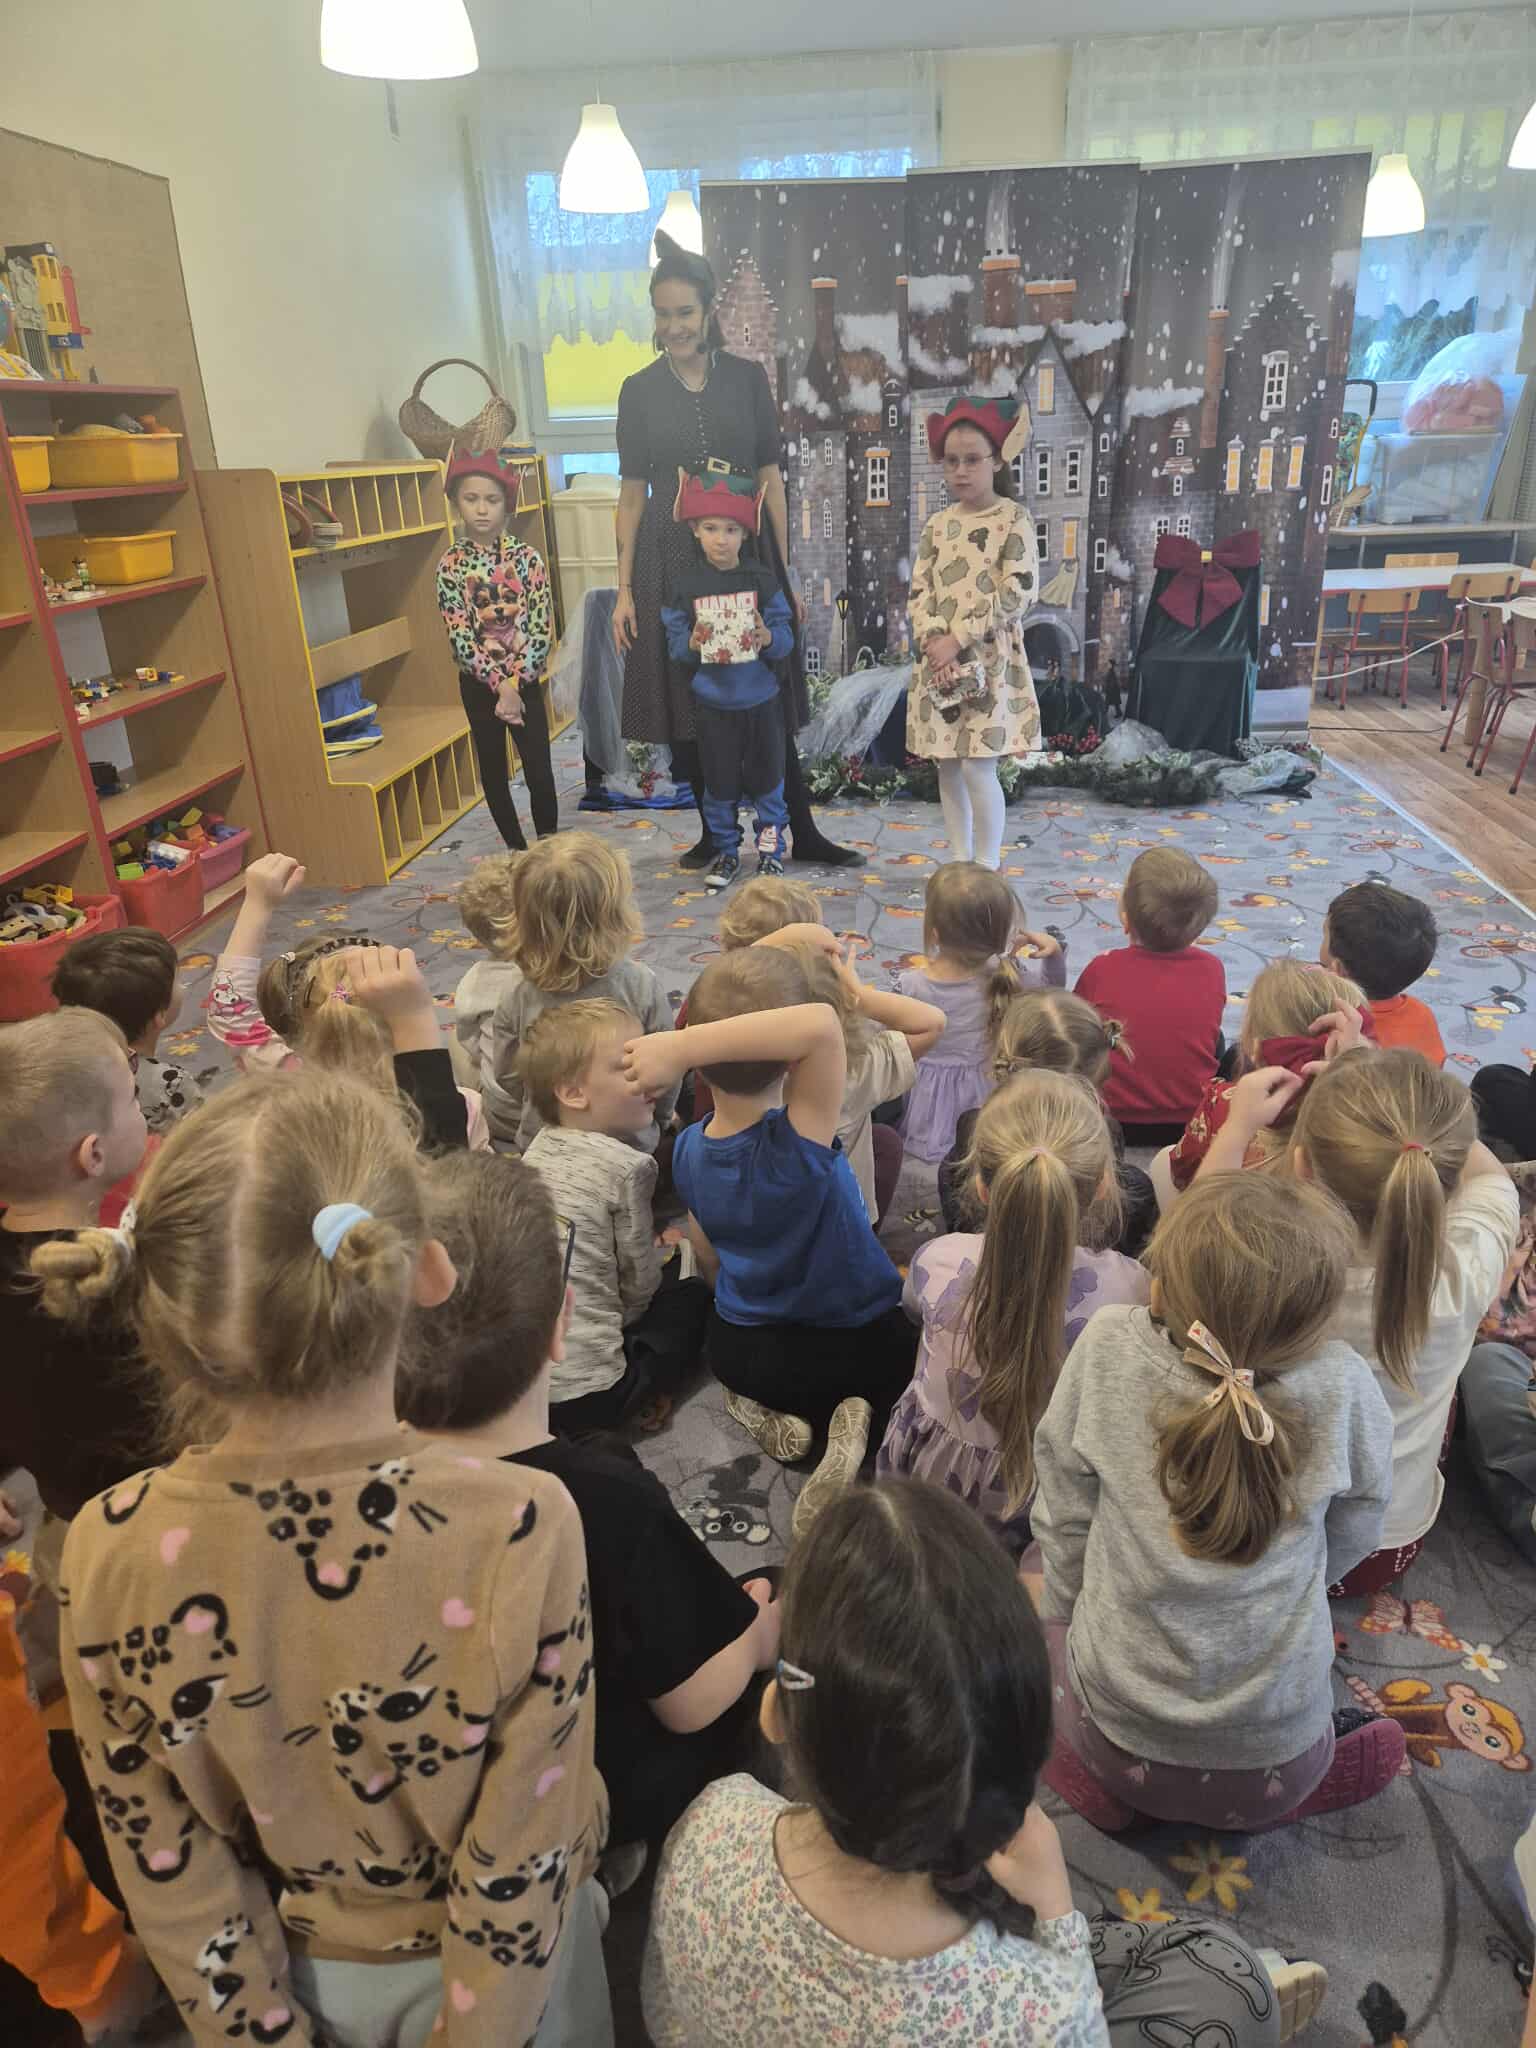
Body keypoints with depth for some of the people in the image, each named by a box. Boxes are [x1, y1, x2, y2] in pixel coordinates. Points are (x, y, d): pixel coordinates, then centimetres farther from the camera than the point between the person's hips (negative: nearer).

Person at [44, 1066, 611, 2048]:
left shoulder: (109, 1550, -28)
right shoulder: (520, 1529, -37)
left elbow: (166, 1874, -13)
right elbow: (518, 1873, -22)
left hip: (299, 1969, 2)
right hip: (487, 1967, -2)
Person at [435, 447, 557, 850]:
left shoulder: (527, 557, -5)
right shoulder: (450, 566, -4)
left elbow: (542, 630, -9)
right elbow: (460, 638, -9)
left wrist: (513, 683, -16)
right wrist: (498, 683, -18)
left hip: (525, 679, -1)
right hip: (479, 683, 1)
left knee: (540, 772, -3)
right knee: (493, 771, 9)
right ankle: (518, 852, 23)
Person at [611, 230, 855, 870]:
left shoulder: (747, 378, 4)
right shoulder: (640, 390, 5)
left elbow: (770, 477, 5)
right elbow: (633, 492, 5)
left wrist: (784, 573, 2)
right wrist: (625, 588, 0)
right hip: (671, 559, 1)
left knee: (770, 701, 1)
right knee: (687, 704, 3)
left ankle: (803, 834, 10)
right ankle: (713, 833, 18)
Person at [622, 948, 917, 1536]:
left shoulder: (690, 1148, -15)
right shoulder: (797, 1143, -34)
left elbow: (711, 1257, 2)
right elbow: (820, 1025, -51)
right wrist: (679, 1047, -49)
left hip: (738, 1350, 5)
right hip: (862, 1349, -4)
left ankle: (769, 1410, 10)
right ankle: (861, 1418, 0)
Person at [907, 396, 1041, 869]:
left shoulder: (1013, 518, -5)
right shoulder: (938, 523, 11)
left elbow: (1018, 591, -13)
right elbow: (919, 590, 6)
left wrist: (959, 639, -16)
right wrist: (933, 641, -12)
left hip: (989, 658, -5)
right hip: (938, 658, 5)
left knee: (977, 765, -10)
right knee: (947, 765, 8)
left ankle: (988, 864, 3)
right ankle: (959, 858, 20)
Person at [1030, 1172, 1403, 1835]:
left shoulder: (1107, 1350, -23)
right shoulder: (1343, 1389, -21)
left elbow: (1062, 1521, -10)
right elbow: (1351, 1542, -2)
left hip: (1118, 1741, -1)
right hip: (1276, 1771, 1)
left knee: (1040, 1563, 27)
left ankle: (1090, 1774, 12)